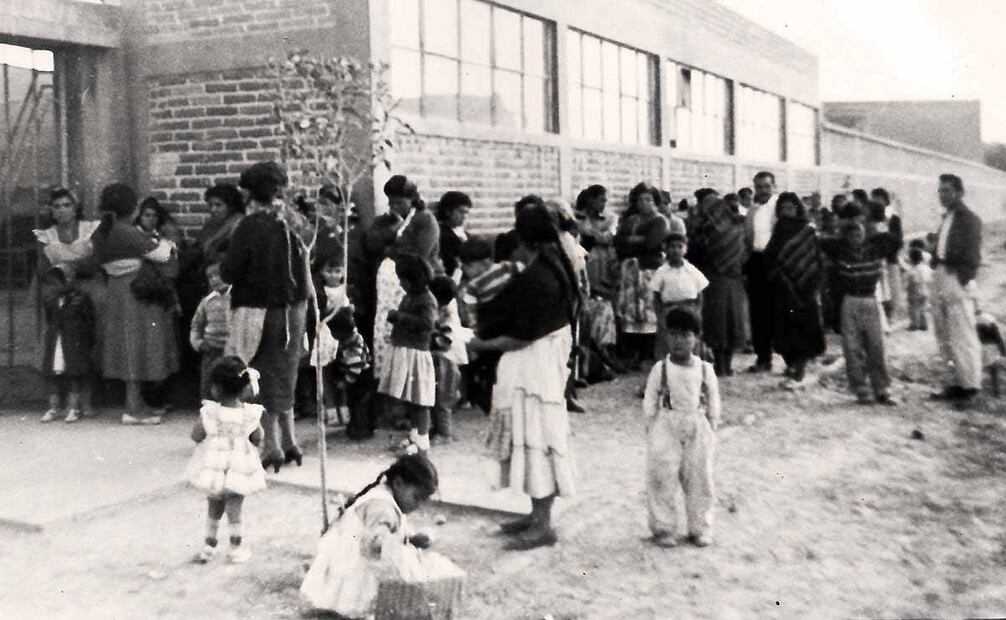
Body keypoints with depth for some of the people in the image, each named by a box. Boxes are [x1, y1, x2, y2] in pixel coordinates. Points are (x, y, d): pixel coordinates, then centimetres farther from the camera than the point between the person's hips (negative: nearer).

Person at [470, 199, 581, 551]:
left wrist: (483, 344, -9)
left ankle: (542, 526, 9)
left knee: (535, 438, -1)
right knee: (539, 438, 17)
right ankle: (538, 514, 28)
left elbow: (522, 337, -21)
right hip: (552, 354, 9)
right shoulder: (559, 265, 3)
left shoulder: (531, 279, -24)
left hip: (532, 364, -9)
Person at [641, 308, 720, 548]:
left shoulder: (705, 370, -2)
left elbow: (713, 404, 6)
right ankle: (663, 528, 12)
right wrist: (651, 429, -2)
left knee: (700, 478, 7)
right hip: (666, 426, -1)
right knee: (662, 477, -1)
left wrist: (711, 430, 4)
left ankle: (700, 528, 21)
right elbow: (649, 402, 0)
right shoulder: (660, 369, -5)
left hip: (698, 428, 1)